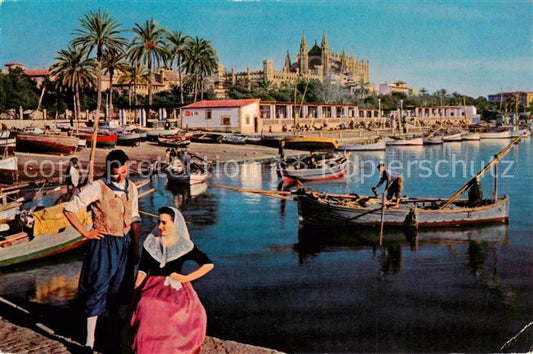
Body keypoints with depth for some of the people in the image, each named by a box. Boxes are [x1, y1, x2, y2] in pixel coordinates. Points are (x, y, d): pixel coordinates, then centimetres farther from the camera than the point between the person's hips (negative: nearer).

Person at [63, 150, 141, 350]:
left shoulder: (131, 188, 4)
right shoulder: (98, 187, -13)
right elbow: (69, 209, -11)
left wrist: (136, 247, 9)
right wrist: (85, 233, -9)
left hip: (125, 243, 5)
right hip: (103, 244, -5)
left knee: (119, 288, 16)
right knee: (98, 289, -1)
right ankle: (90, 340, 9)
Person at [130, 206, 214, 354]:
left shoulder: (185, 245, 4)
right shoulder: (151, 242, 11)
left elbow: (209, 264, 3)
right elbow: (142, 269, 10)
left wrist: (186, 278, -4)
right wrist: (135, 289, -6)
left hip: (176, 288, -1)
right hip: (152, 287, 1)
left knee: (192, 313, -24)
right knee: (148, 313, -24)